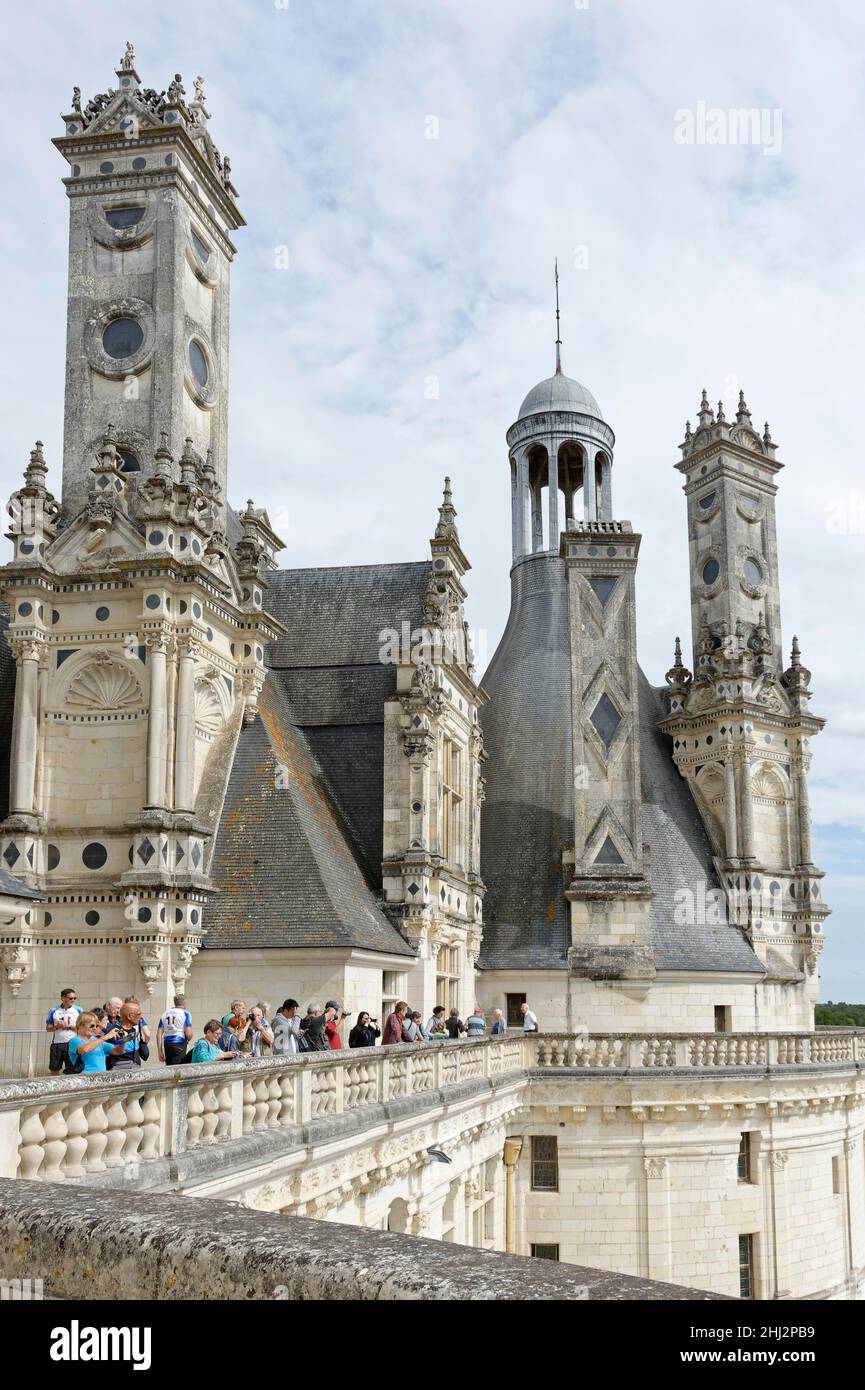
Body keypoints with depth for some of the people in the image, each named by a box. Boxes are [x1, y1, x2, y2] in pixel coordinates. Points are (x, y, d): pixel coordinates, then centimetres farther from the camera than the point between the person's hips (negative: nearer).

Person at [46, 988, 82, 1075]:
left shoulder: (78, 1010, 3)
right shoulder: (53, 1011, 7)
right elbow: (48, 1028, 8)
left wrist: (69, 1026, -11)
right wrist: (57, 1026, -11)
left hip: (72, 1044, -2)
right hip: (56, 1044, 2)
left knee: (71, 1071, -1)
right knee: (54, 1070, 6)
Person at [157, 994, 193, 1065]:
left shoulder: (165, 1014, 14)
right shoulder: (185, 1013, 0)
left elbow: (158, 1035, 9)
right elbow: (188, 1034, -10)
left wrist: (160, 1051, 13)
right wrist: (188, 1040, 13)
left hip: (167, 1045, 5)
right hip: (179, 1045, -5)